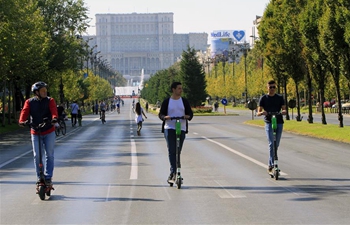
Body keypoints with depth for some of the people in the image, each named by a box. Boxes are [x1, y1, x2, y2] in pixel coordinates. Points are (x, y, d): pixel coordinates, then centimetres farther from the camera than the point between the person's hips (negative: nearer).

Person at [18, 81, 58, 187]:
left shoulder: (50, 101, -2)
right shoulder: (29, 102, 0)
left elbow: (53, 110, -20)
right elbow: (24, 112, -15)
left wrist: (54, 118, -43)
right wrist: (22, 121, -37)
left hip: (49, 132, 0)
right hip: (35, 132, 1)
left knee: (49, 155, 0)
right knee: (37, 155, -2)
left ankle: (48, 177, 7)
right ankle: (39, 177, 10)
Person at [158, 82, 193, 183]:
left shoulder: (184, 101, 9)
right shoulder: (167, 101, 4)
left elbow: (190, 113, 8)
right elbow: (160, 114, 5)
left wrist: (188, 116, -15)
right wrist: (165, 117, -18)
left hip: (181, 129, 2)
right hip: (169, 128, -2)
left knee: (177, 152, 6)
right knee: (171, 151, -13)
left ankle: (173, 172, 16)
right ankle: (174, 171, -16)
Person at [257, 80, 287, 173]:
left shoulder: (280, 98, 12)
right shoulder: (263, 98, 6)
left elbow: (284, 110, 6)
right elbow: (258, 113, 2)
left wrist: (284, 111, -19)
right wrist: (262, 112, -22)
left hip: (279, 123, 3)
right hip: (269, 123, -3)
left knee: (276, 145, 6)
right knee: (271, 143, -17)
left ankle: (270, 164, 18)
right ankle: (272, 163, -20)